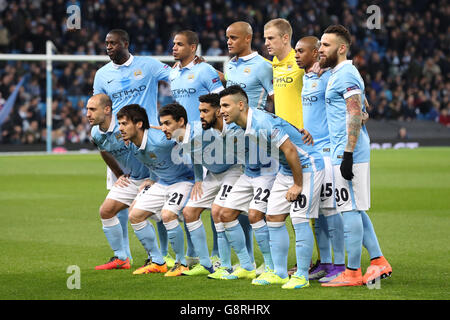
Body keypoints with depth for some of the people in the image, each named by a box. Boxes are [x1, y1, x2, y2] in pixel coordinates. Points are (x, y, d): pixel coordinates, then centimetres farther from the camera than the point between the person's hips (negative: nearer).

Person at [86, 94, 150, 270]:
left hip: (151, 176, -8)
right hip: (130, 179, 8)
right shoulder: (96, 134, -2)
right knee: (106, 211, 3)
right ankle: (120, 258, 15)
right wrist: (120, 175, 15)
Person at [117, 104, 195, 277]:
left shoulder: (159, 140, -32)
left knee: (167, 215, -29)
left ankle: (181, 263, -10)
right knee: (135, 215, 2)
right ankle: (157, 262, 14)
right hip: (161, 183, 9)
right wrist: (153, 180, 14)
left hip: (183, 180, -9)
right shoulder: (133, 145, -5)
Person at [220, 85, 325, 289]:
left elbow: (290, 150, -27)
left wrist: (298, 184, -20)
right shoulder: (245, 126, 2)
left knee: (299, 218, -14)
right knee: (273, 217, 7)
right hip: (286, 169, 10)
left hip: (307, 166, -10)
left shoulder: (262, 123, -28)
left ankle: (302, 276, -7)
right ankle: (279, 273, 13)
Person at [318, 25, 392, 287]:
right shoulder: (337, 74, 18)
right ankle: (379, 263, 18)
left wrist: (347, 155, -22)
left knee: (351, 210, -6)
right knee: (356, 210, 14)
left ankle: (353, 273, -3)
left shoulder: (345, 74, -13)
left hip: (348, 154, -10)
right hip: (345, 154, 10)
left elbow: (355, 116, -19)